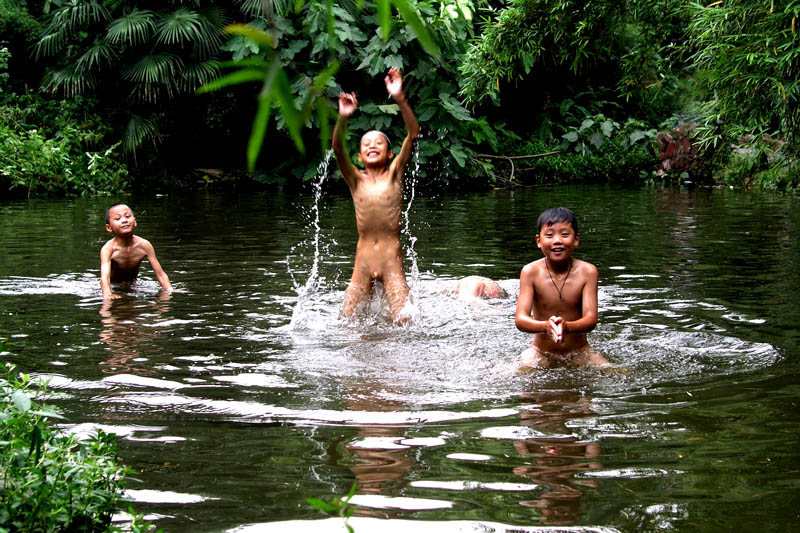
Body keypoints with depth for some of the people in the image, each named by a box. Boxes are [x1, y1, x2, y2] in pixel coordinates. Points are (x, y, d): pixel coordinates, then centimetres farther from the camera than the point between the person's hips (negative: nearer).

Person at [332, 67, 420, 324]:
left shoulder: (394, 174, 3)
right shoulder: (356, 179, 5)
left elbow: (413, 134, -9)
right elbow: (338, 149, -12)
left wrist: (400, 99, -23)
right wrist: (342, 119, -30)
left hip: (392, 259, -1)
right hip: (363, 261, 2)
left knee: (404, 323, -9)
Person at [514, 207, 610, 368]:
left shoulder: (587, 271, -9)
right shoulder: (531, 272, -11)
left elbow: (591, 319, -18)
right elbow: (520, 319, -20)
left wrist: (567, 327, -42)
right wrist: (545, 326, -43)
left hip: (579, 354, 1)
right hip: (541, 354, -1)